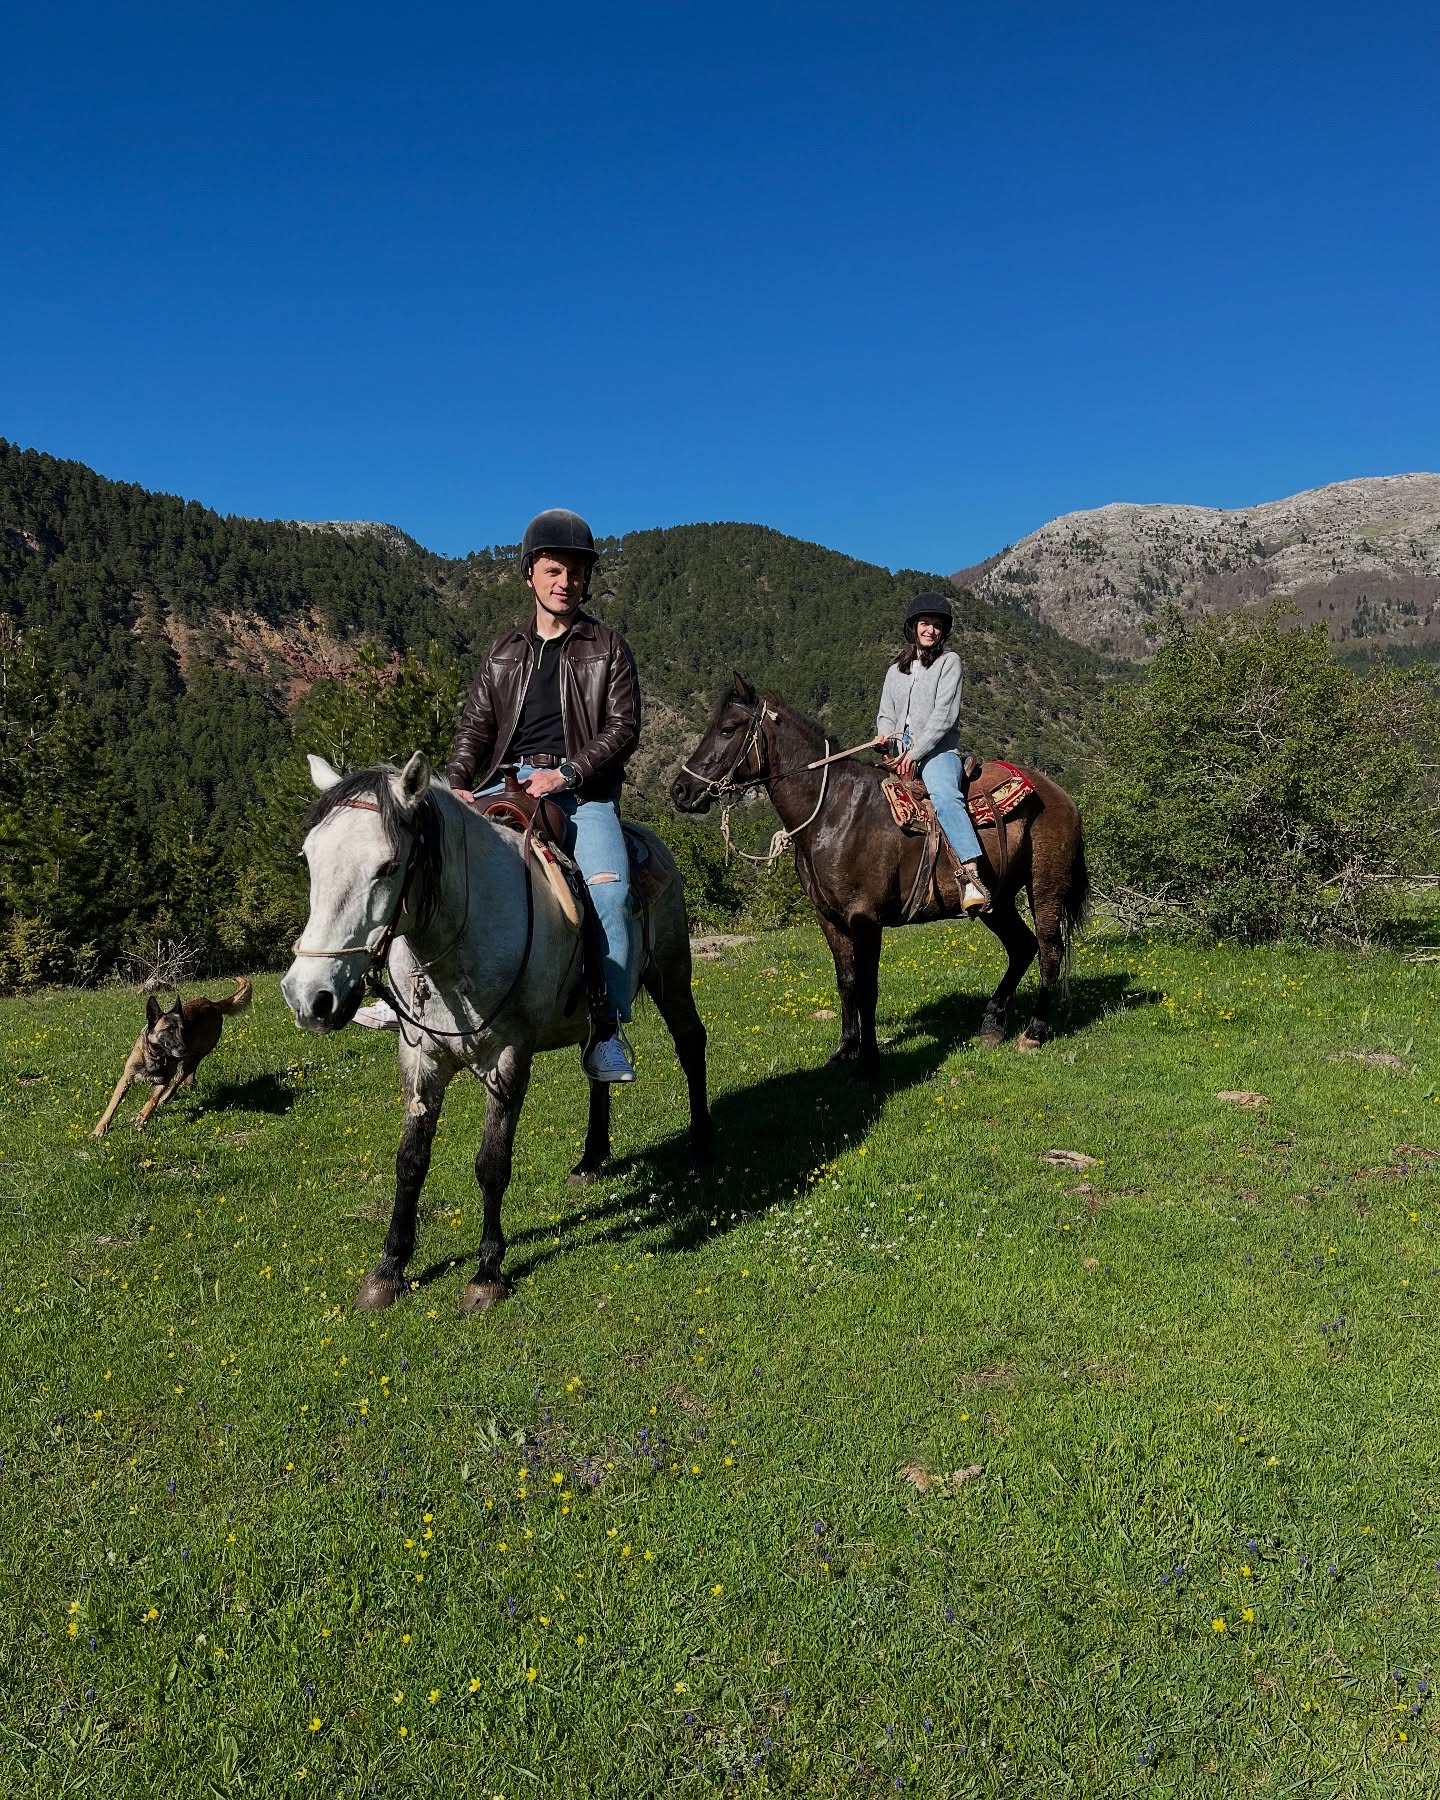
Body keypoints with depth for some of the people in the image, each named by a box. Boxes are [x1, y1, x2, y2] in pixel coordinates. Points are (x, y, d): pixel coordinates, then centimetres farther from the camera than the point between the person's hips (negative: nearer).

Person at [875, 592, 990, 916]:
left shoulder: (949, 661, 6)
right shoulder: (895, 670, 22)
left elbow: (944, 715, -5)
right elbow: (886, 714, 19)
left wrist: (915, 752, -15)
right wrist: (885, 735, -6)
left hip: (937, 751, -7)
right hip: (900, 756, 7)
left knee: (945, 797, -35)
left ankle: (971, 877, -52)